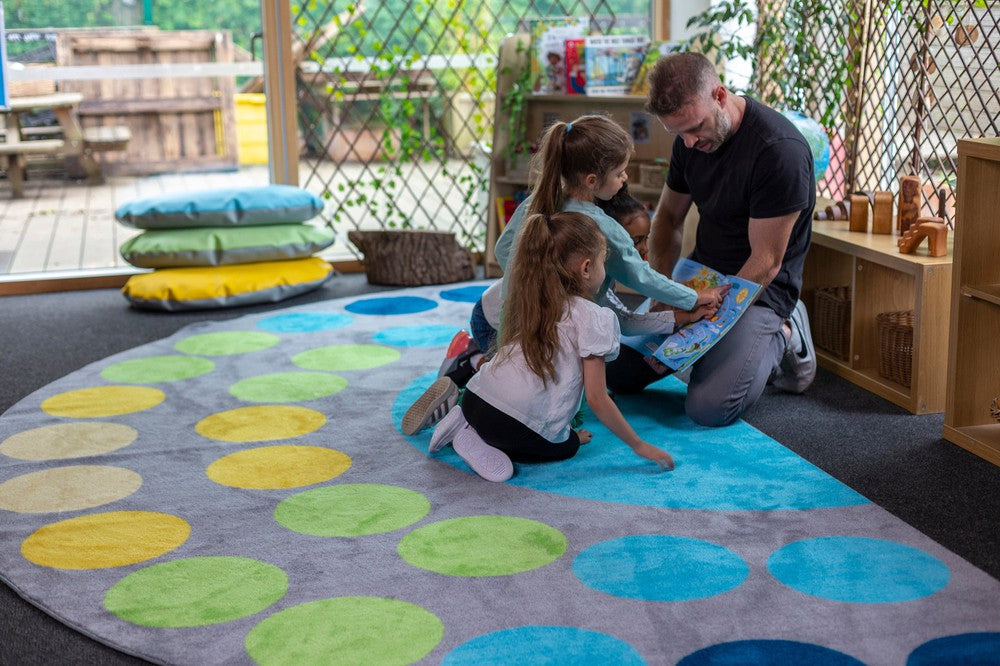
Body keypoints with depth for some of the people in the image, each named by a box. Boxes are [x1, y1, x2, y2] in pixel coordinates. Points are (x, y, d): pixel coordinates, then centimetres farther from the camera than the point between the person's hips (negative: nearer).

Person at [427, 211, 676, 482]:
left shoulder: (532, 302, 15)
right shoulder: (595, 317, -6)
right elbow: (596, 400, -6)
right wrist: (639, 446, 4)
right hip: (518, 426, -7)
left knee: (564, 438, 31)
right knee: (568, 447, 24)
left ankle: (466, 426, 12)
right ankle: (484, 445, 1)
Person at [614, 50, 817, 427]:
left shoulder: (780, 151, -26)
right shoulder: (690, 139, -1)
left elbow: (766, 262, -23)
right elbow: (668, 217, 11)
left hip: (759, 288, -7)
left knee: (710, 407, -25)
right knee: (620, 374, 0)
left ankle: (780, 337, 4)